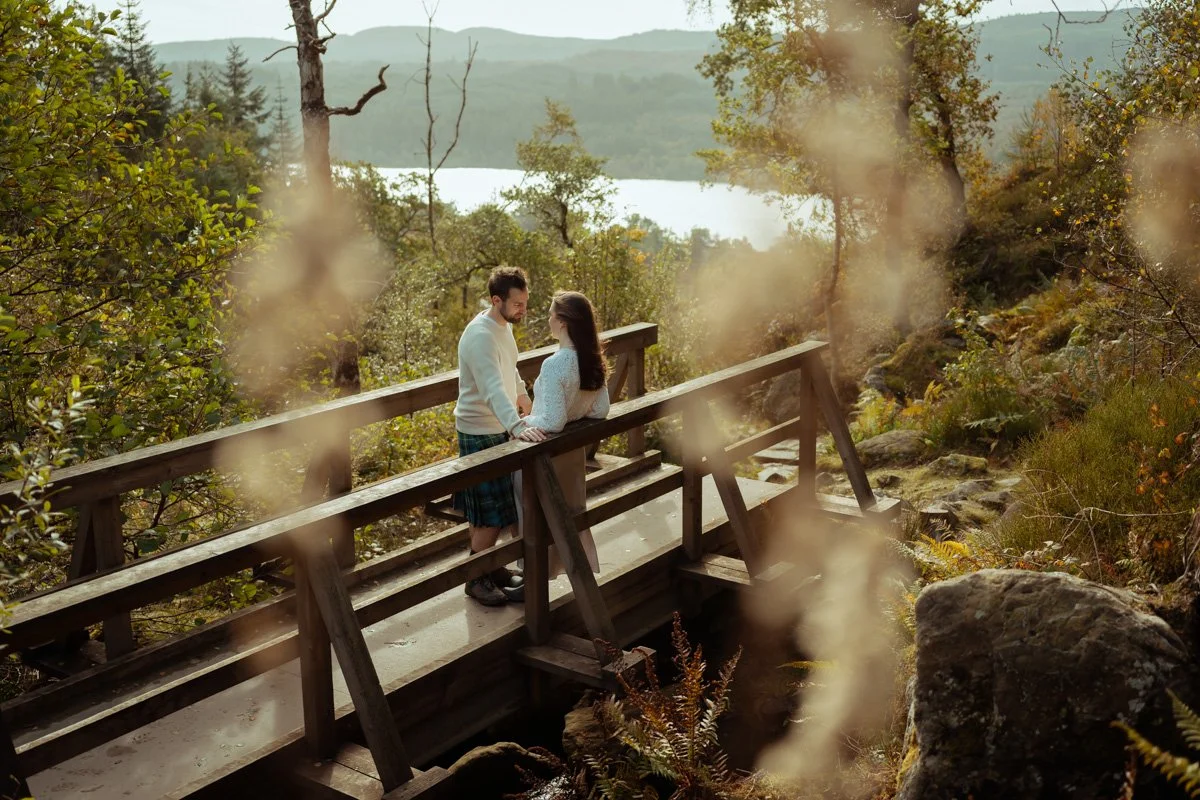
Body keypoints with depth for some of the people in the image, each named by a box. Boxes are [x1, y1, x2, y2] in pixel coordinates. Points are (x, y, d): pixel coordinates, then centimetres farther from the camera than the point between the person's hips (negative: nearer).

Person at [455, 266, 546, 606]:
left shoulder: (503, 326, 4)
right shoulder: (480, 336, -27)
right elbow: (492, 389, -41)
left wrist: (522, 394, 36)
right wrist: (516, 425, -54)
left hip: (500, 430, 9)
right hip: (480, 434, -9)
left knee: (489, 510, 19)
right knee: (492, 515, -2)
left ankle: (490, 566, 33)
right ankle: (476, 579, 13)